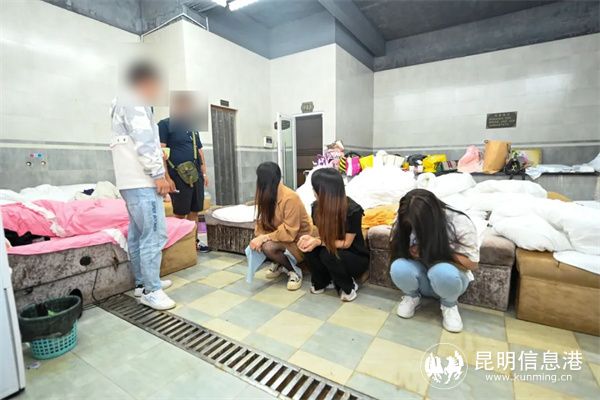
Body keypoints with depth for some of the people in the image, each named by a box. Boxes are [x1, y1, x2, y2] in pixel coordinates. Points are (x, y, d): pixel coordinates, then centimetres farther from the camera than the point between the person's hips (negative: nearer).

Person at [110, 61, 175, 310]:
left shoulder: (126, 104, 25)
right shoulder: (134, 103, -7)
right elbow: (144, 142, -17)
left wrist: (158, 175, 21)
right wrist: (158, 175, -18)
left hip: (131, 180, 11)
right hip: (142, 181, -11)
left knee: (138, 234, 12)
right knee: (154, 234, -10)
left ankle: (142, 282, 21)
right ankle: (151, 290, -4)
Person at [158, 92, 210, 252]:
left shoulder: (192, 127, 19)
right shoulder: (165, 124, -3)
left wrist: (204, 173, 15)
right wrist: (167, 178, -18)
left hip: (196, 176, 7)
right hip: (178, 176, -6)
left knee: (194, 211, 11)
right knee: (180, 213, 0)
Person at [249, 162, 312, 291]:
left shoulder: (290, 198, -27)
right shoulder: (266, 196, -3)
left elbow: (289, 232, -29)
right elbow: (262, 221, -2)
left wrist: (264, 238, -29)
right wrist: (259, 237, -22)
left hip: (298, 240, -7)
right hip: (280, 236, 8)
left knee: (268, 247, -31)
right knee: (255, 246, -13)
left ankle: (294, 271, -7)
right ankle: (279, 264, 12)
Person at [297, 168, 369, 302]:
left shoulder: (353, 210, -27)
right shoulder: (317, 206, -11)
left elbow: (346, 243, -21)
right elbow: (323, 235, -2)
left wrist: (318, 242, -32)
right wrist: (311, 238, -25)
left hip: (356, 258, -5)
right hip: (334, 250, 5)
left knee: (328, 254, -33)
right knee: (309, 247, -23)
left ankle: (349, 286, -4)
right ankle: (322, 282, 3)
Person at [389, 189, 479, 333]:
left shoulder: (459, 223, -23)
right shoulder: (406, 223, -17)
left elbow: (471, 263, -15)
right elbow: (398, 252, -2)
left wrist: (437, 252, -28)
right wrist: (410, 252, -26)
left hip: (450, 278, -1)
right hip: (421, 277, 2)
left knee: (442, 272, -37)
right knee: (398, 268, -31)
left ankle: (449, 304, -2)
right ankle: (412, 297, 3)